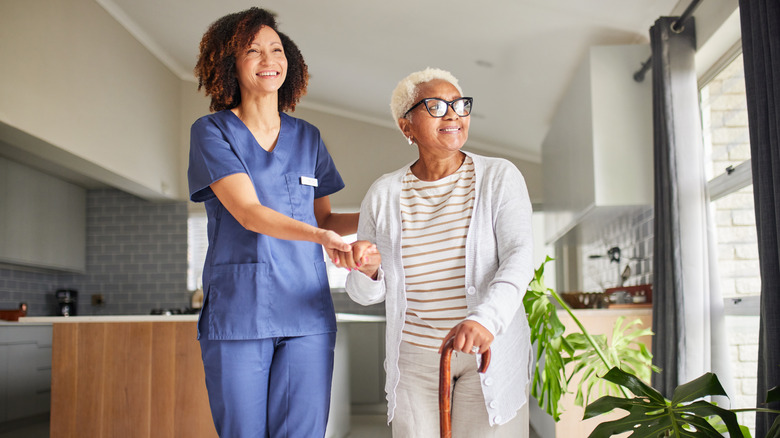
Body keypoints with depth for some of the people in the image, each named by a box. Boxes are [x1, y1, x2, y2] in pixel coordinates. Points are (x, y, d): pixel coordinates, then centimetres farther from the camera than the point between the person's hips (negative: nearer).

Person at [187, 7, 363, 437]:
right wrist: (319, 235, -28)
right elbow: (248, 213, -13)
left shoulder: (307, 138, 14)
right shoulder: (212, 132, 2)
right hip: (236, 313, -3)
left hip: (306, 312, 3)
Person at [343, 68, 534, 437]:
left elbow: (519, 258, -17)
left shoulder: (500, 178, -4)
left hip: (491, 352, -1)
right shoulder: (383, 194, 1)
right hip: (414, 356, 2)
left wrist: (485, 317, -34)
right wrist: (366, 271, -18)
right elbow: (367, 294, 6)